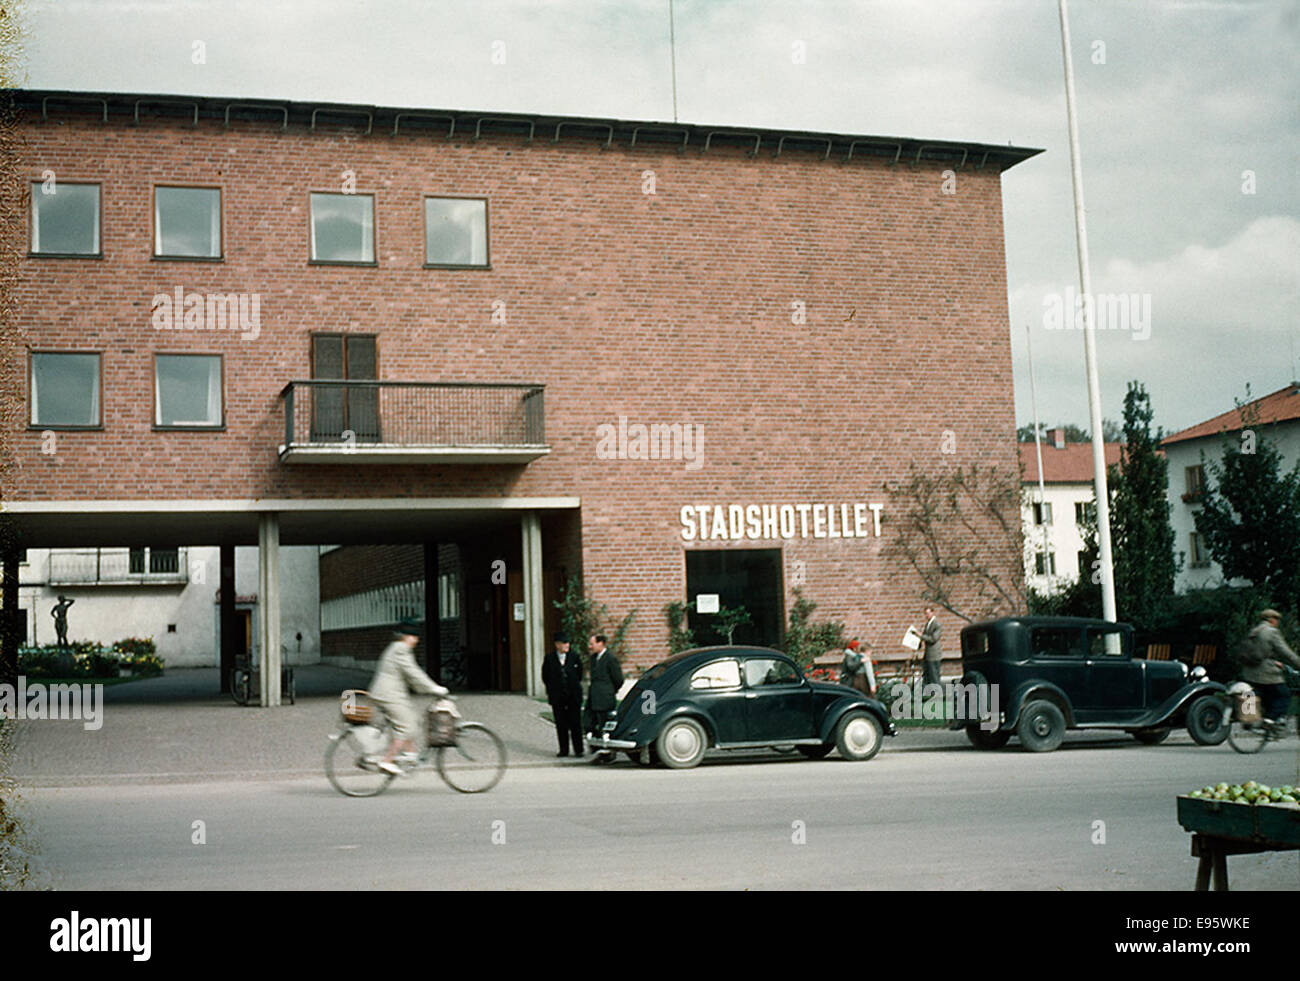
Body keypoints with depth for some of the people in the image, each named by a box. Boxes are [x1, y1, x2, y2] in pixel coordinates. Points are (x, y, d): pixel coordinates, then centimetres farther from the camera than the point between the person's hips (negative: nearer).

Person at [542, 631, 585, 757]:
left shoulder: (574, 656, 1)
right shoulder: (549, 658, 0)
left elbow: (579, 672, 14)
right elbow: (545, 676, 10)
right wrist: (551, 690, 11)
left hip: (573, 695, 0)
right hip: (557, 696, 0)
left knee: (575, 723, -1)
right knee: (560, 724, 5)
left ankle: (579, 749, 5)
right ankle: (563, 750, 13)